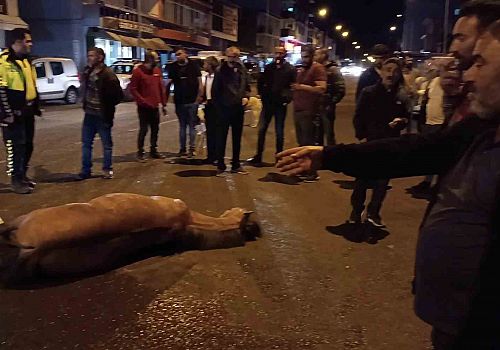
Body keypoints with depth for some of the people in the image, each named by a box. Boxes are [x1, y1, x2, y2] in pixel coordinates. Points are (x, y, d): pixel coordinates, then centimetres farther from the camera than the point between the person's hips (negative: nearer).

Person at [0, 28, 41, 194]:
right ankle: (16, 180, 6)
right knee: (15, 146, -3)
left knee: (28, 145, 14)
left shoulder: (26, 60, 14)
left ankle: (23, 175, 27)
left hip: (27, 112, 8)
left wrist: (36, 106, 17)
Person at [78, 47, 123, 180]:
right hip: (89, 114, 7)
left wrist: (107, 106, -6)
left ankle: (107, 169, 20)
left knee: (106, 144, 8)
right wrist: (85, 104, 11)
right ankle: (86, 170, 21)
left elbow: (119, 95, -15)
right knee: (86, 143, 11)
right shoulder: (87, 72, 6)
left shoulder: (108, 74, -15)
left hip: (102, 116, -7)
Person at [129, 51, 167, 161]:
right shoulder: (138, 71, -8)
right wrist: (142, 101, -16)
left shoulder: (157, 71, 9)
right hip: (144, 107, -5)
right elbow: (133, 89, -9)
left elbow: (161, 88, 11)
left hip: (155, 106, 6)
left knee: (155, 129, 10)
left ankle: (153, 150, 22)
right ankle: (140, 152, 8)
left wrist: (163, 104, 9)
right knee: (143, 129, -2)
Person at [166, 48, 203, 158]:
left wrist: (199, 97, -10)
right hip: (179, 101, 3)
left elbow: (199, 82, -2)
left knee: (192, 125, 1)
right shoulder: (173, 67, 6)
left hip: (192, 101, -3)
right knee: (182, 126, 10)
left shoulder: (193, 65, -1)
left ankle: (192, 148, 6)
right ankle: (182, 148, 16)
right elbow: (169, 83, 5)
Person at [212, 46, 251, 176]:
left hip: (238, 109, 4)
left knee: (237, 138, 11)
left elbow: (247, 87, 15)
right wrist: (218, 105, -8)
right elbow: (215, 90, -3)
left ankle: (236, 165, 21)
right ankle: (220, 165, 10)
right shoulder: (221, 70, -5)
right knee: (221, 138, 1)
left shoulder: (242, 70, 5)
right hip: (224, 108, -4)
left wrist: (246, 96, -4)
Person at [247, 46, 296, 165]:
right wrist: (262, 94, 3)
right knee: (262, 129, 3)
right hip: (268, 103, 3)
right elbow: (261, 82, 14)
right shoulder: (269, 67, 7)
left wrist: (288, 98, -13)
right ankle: (258, 156, 11)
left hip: (280, 104, -3)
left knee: (279, 132, 6)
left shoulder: (290, 69, -4)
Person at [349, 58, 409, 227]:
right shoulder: (368, 92, -4)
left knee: (382, 181, 8)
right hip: (369, 143, -3)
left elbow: (405, 117, 16)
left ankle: (373, 213, 23)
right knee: (362, 179, 1)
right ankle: (356, 211, 17)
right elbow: (358, 117, -3)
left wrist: (401, 121, -8)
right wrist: (362, 136, -12)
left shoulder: (400, 98, 5)